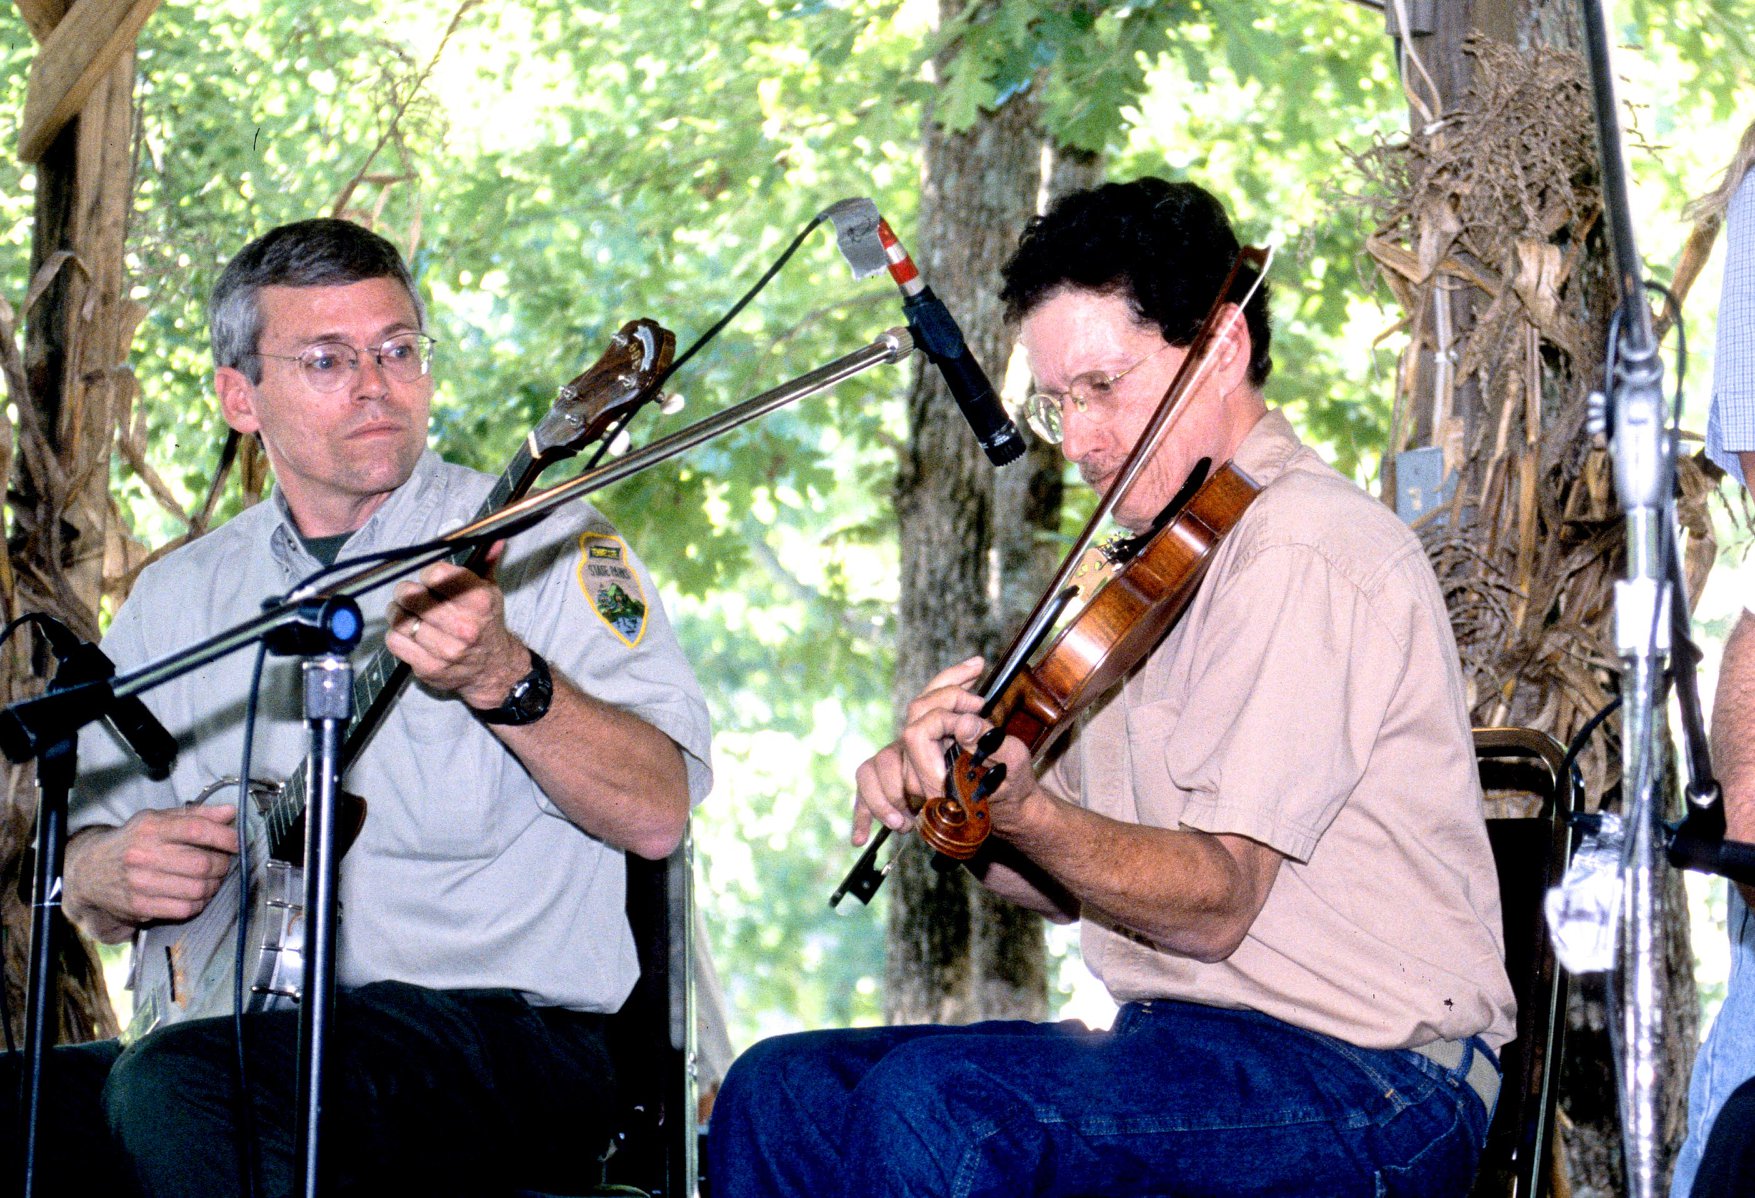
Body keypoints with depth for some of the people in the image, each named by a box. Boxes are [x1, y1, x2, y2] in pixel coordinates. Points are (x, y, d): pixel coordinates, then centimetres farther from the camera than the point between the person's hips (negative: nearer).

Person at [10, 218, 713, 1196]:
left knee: (177, 1086, -32)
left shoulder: (532, 545, 5)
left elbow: (660, 814, -8)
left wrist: (505, 681, -24)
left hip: (510, 1033, -4)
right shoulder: (181, 595, 19)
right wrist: (107, 874, -2)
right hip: (228, 1027, 5)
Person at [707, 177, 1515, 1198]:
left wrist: (1021, 807, -35)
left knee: (932, 1101, -29)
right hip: (1179, 1040, 9)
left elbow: (1213, 905, -20)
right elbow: (1077, 881, 16)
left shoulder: (1308, 550, -13)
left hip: (1368, 1085, -9)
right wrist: (945, 801, -4)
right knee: (782, 1092, 0)